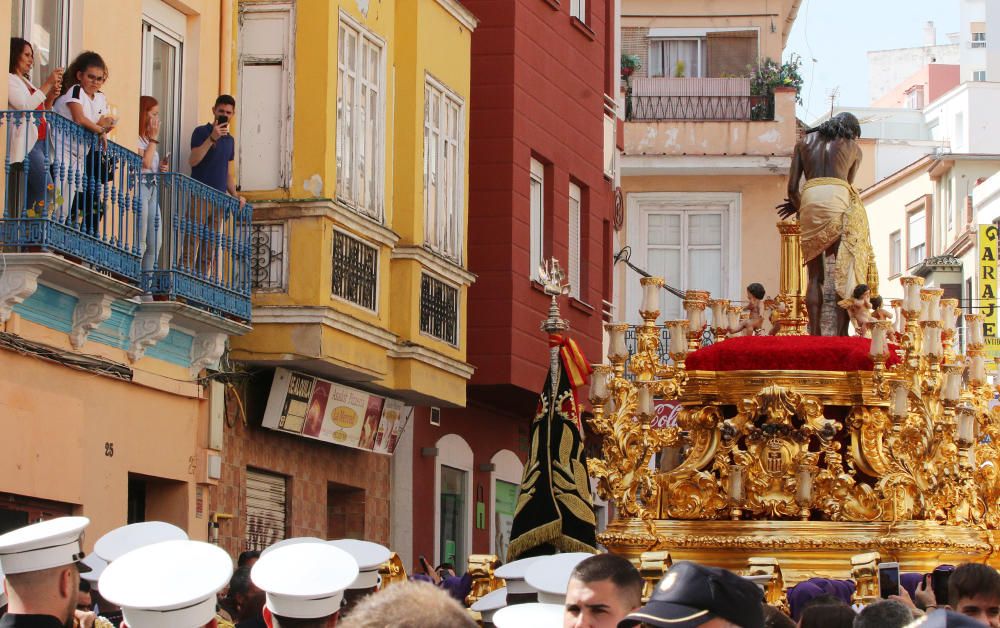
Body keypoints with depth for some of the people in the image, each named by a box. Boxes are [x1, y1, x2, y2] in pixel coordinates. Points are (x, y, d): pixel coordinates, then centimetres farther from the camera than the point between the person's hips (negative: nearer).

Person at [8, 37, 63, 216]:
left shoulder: (26, 82, 23)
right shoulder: (9, 80, -4)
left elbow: (41, 111, 25)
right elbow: (24, 105, -18)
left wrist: (51, 97, 7)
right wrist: (48, 84, -15)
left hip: (39, 142, 9)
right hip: (26, 143, -9)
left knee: (33, 194, 4)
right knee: (46, 192, -18)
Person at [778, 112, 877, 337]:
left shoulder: (805, 142, 22)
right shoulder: (853, 147, 18)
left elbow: (792, 188, 12)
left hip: (810, 200, 2)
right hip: (840, 204, -2)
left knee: (815, 275, 7)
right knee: (844, 273, -1)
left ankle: (815, 333, -2)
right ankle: (841, 333, -11)